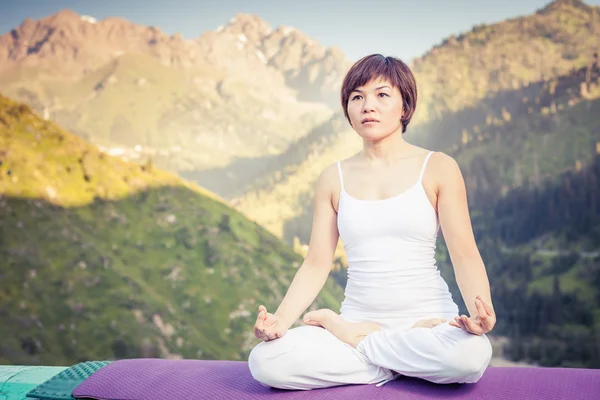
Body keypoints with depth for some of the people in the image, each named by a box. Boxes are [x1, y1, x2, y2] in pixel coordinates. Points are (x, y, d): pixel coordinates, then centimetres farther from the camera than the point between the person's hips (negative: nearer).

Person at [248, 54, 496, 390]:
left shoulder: (437, 168, 0)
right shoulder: (334, 179, 8)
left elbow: (465, 253, -7)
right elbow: (316, 264, 4)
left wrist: (481, 311, -27)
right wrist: (280, 320, -13)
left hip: (427, 318, -1)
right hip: (358, 317, 2)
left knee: (471, 353, -37)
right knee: (264, 362, -24)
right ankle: (411, 363, -9)